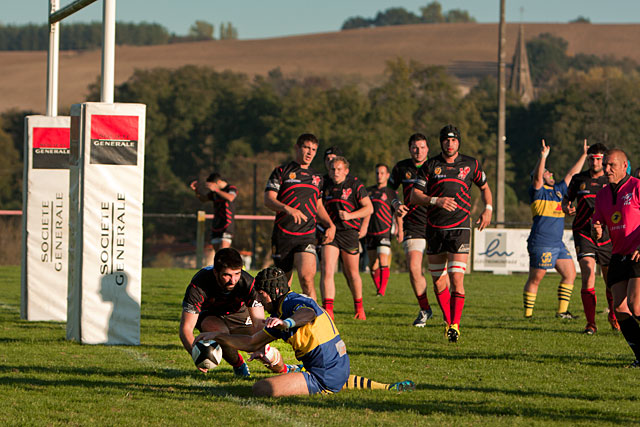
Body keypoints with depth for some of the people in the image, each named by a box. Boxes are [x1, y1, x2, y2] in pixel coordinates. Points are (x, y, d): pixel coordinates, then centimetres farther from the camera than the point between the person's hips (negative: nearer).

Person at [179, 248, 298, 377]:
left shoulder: (248, 283, -31)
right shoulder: (198, 285, -36)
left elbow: (259, 322, -33)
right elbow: (186, 328, -37)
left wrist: (261, 349, -54)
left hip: (238, 315, 1)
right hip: (209, 316, -1)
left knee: (270, 356, -13)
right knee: (215, 328, -37)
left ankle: (282, 368, 27)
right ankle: (238, 364, -6)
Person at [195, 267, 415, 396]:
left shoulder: (294, 302, -14)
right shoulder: (280, 313, 16)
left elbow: (307, 313, -41)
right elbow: (252, 343, 25)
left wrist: (286, 322, -60)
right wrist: (218, 336, 23)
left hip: (324, 378, -11)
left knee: (261, 389, -20)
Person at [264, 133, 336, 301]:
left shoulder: (317, 178, 17)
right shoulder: (282, 171, 3)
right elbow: (268, 199, -6)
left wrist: (330, 225, 12)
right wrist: (288, 209, -24)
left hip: (307, 235, 2)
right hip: (283, 234, -2)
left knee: (306, 277, -19)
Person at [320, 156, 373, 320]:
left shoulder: (355, 185, -3)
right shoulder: (326, 185, 8)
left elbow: (369, 208, -2)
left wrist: (350, 215, -15)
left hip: (349, 232, -2)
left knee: (352, 273, 7)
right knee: (327, 270, -15)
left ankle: (359, 308, 28)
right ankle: (328, 311, -20)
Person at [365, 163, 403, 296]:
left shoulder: (391, 193, 4)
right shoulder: (368, 191, 15)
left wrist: (400, 229, -6)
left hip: (384, 232, -4)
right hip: (370, 233, 4)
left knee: (383, 261, -17)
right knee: (373, 264, 6)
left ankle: (382, 290, -17)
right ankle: (378, 289, 18)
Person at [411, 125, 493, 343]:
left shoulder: (471, 164, 5)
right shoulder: (430, 166, 4)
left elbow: (484, 187, 22)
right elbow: (414, 196, 0)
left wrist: (488, 209, 7)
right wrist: (436, 200, -16)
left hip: (459, 227, -2)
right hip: (434, 228, 2)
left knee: (456, 279, -14)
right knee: (438, 281, 5)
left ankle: (455, 325, -9)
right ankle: (448, 322, 21)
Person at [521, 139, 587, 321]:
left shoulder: (557, 190, 18)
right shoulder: (538, 191, -4)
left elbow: (572, 174, 25)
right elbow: (537, 178, -23)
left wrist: (584, 155, 24)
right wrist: (543, 157, -35)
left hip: (558, 244, 8)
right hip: (541, 243, -8)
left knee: (570, 274, 4)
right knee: (535, 279, -3)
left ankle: (562, 310, 9)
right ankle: (528, 313, 3)